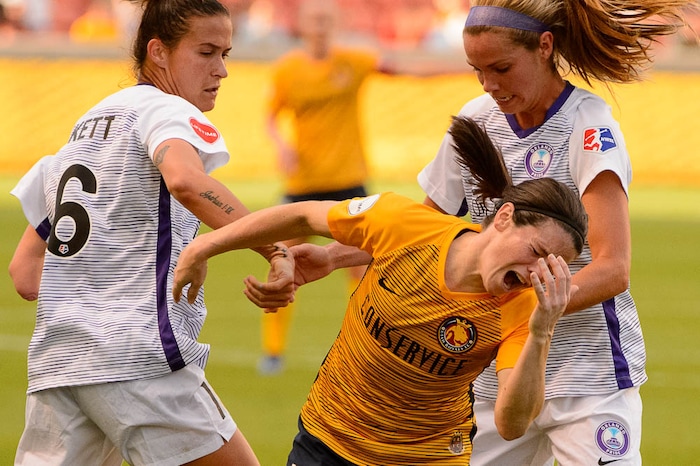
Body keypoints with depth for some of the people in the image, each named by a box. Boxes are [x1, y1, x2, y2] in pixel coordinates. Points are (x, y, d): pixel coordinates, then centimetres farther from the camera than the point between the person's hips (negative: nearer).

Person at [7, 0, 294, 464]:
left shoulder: (84, 126, 24)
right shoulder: (166, 110, -1)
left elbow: (24, 269, 25)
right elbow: (185, 179, -27)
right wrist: (275, 248, -32)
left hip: (53, 360, 8)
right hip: (140, 357, -8)